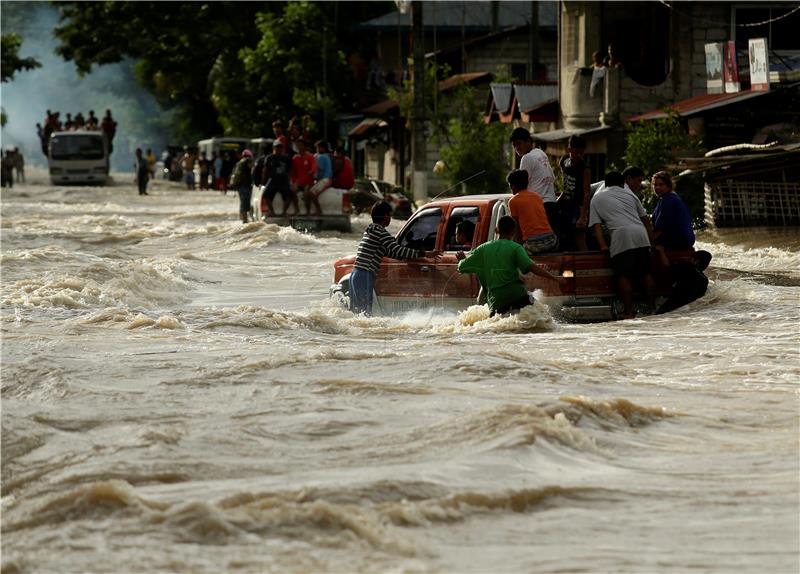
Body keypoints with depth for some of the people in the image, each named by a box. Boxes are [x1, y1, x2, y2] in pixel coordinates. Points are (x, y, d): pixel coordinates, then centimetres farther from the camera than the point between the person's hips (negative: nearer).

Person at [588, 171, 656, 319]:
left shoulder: (597, 199, 21)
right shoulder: (629, 195, 29)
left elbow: (596, 225, 10)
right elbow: (645, 219, 30)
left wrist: (603, 245, 6)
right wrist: (651, 239, 35)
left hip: (621, 236, -3)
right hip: (641, 234, 3)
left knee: (624, 276, -5)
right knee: (646, 273, 11)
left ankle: (628, 312, -10)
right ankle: (652, 306, 12)